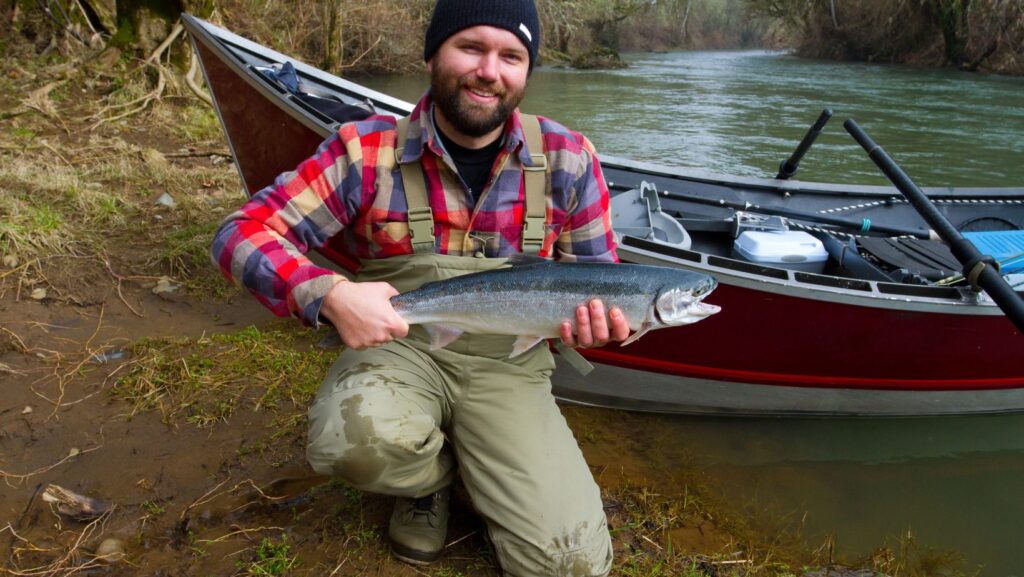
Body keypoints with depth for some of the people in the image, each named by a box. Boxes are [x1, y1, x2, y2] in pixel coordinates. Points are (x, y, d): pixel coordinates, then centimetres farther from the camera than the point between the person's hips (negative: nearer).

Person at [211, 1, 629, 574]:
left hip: (507, 366, 1)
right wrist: (329, 294, -29)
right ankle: (429, 475, 4)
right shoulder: (367, 150, -7)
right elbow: (244, 232, -9)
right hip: (398, 346, 0)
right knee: (356, 440, -36)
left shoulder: (568, 158, -2)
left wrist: (599, 315, -18)